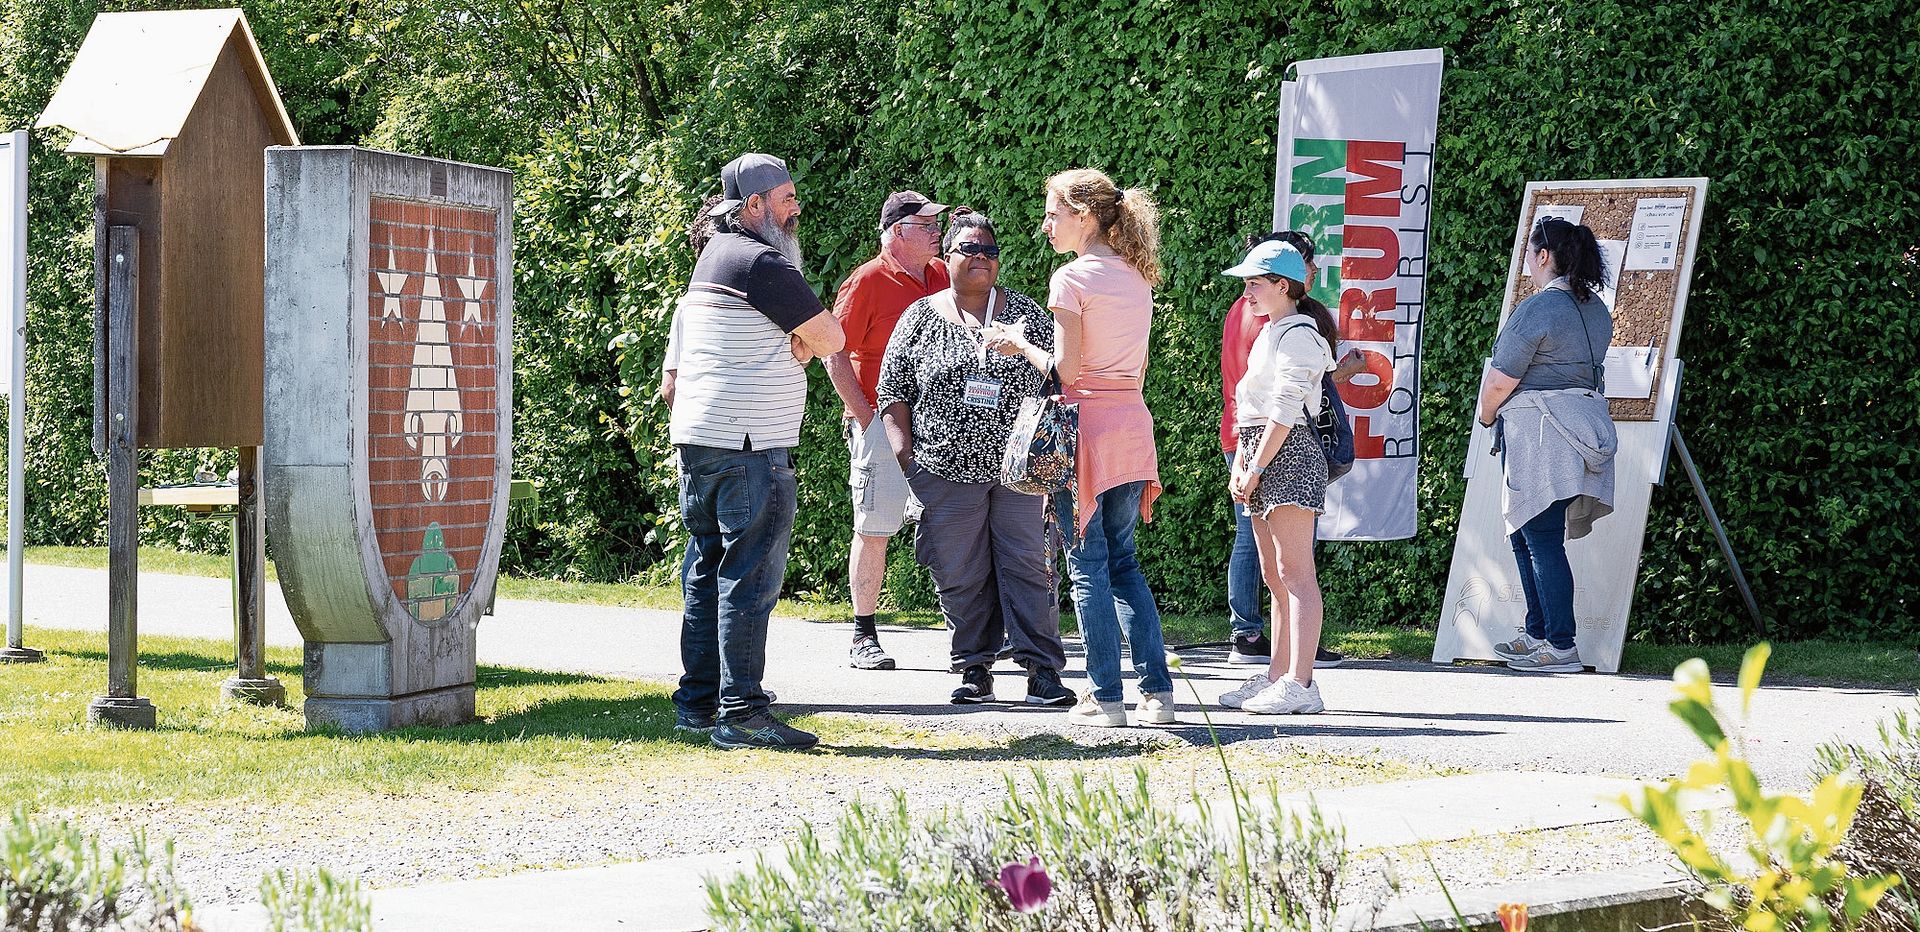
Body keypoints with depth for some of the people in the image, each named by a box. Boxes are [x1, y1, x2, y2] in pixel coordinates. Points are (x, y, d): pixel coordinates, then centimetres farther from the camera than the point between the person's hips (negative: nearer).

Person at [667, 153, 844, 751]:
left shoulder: (715, 254, 18)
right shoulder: (761, 262, -12)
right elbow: (832, 339, -9)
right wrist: (804, 342, 11)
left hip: (697, 437, 10)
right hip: (748, 444, -10)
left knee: (708, 571, 13)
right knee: (750, 576, -9)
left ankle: (697, 703, 17)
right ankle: (740, 712, -12)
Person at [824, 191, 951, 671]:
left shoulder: (942, 276, 12)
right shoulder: (867, 281, -5)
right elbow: (835, 355, -7)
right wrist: (865, 417, -12)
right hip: (883, 421, -5)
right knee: (873, 531, -2)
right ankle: (864, 637, 4)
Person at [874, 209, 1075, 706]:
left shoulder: (1027, 314, 8)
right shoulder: (921, 317, 6)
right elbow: (893, 390, 9)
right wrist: (903, 451, -2)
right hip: (948, 473, 0)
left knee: (1028, 566, -4)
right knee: (961, 576, 1)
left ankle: (1043, 671, -4)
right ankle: (974, 670, 9)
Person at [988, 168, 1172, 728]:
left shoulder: (1072, 278, -11)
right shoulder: (1137, 277, 11)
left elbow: (1065, 370, -14)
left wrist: (1020, 346, 2)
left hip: (1086, 426, -7)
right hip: (1134, 425, 7)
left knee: (1088, 566, 1)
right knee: (1123, 562, 15)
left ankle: (1106, 698, 1)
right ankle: (1157, 692, 9)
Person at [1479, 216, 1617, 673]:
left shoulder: (1537, 310, -15)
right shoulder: (1596, 309, 13)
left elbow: (1499, 382, -13)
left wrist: (1487, 415, 7)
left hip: (1539, 434, -9)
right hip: (1585, 425, 9)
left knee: (1542, 540, -6)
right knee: (1526, 536, 17)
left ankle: (1561, 647, -7)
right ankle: (1538, 634, 20)